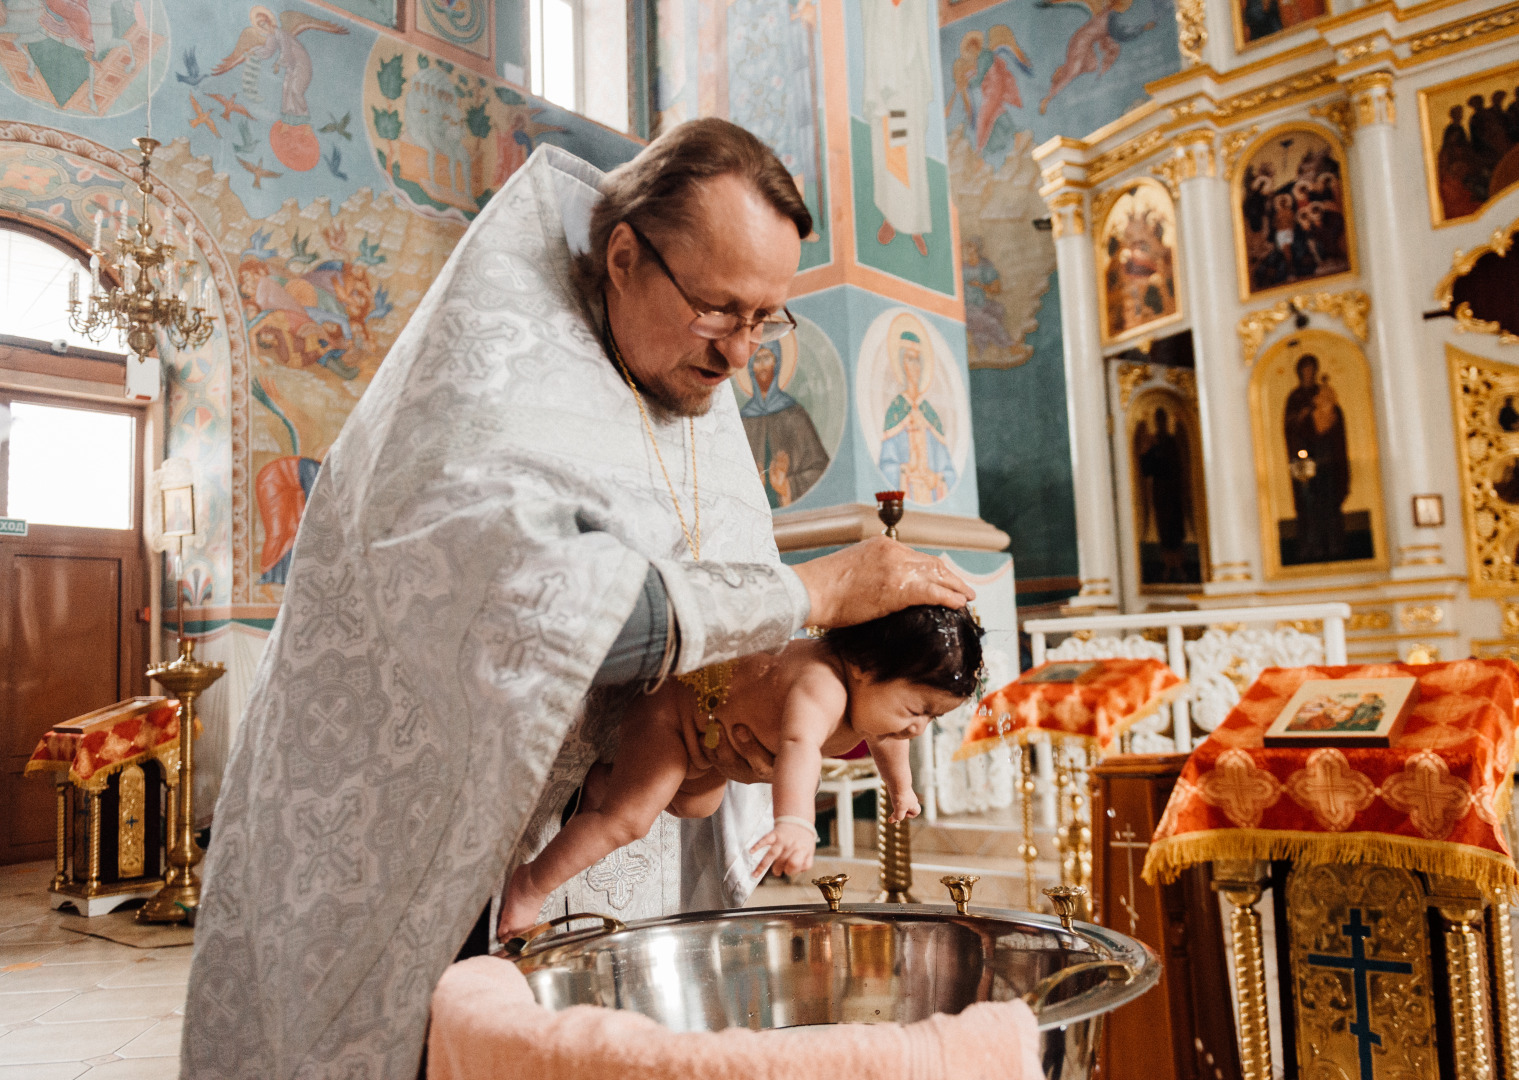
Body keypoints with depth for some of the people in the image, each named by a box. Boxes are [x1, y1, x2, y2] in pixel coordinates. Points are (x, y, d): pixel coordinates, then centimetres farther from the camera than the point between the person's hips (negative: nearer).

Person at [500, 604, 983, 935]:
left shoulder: (876, 692, -12)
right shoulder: (823, 684, -42)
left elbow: (883, 738, 13)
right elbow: (799, 744, -63)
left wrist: (900, 788, 30)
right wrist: (795, 822, -78)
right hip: (676, 703, -9)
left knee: (695, 806, 25)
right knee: (628, 816, -19)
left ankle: (601, 779, 39)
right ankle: (531, 881, -2)